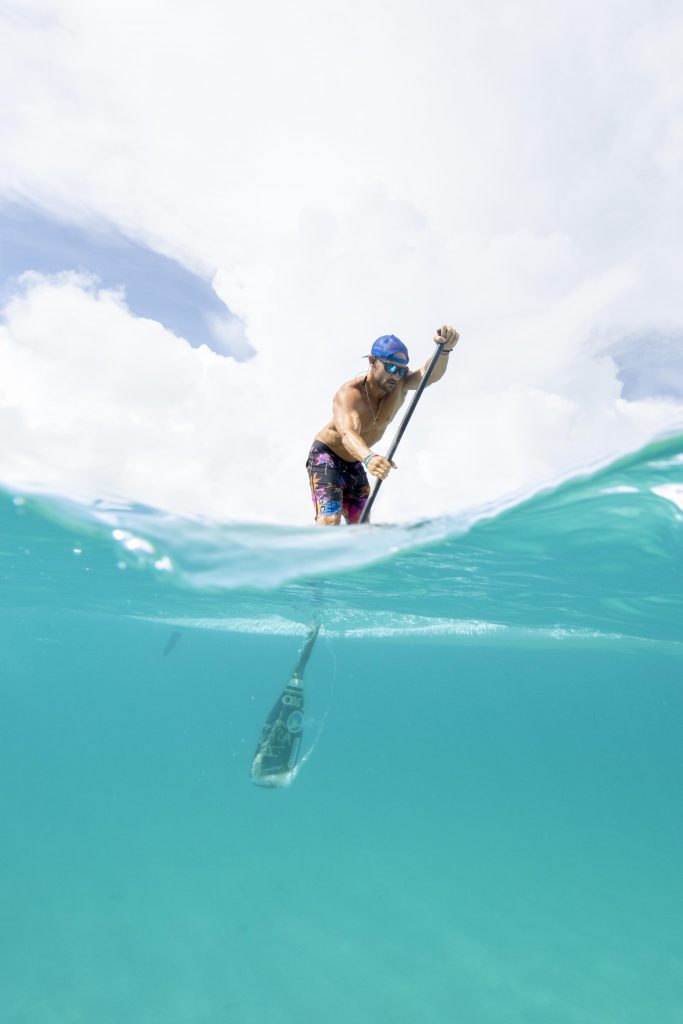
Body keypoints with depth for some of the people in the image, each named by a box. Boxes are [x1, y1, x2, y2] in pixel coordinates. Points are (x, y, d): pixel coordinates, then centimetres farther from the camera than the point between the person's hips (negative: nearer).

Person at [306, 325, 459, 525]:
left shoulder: (399, 385, -16)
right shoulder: (349, 394, -31)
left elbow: (429, 374, -37)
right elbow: (348, 433, -51)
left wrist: (444, 349, -59)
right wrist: (368, 457, -72)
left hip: (354, 463, 7)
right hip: (326, 456, -6)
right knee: (330, 520, -23)